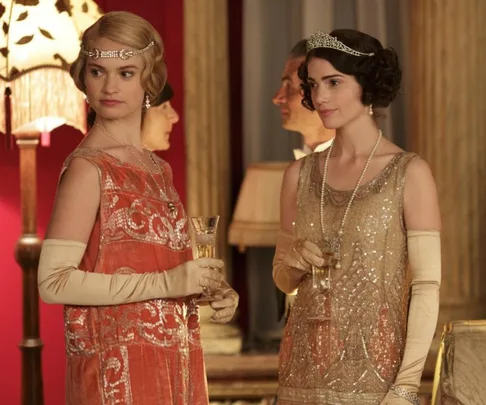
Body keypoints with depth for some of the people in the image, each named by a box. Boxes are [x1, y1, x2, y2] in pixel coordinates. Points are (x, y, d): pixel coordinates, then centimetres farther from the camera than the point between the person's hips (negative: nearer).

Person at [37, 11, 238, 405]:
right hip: (119, 366, -7)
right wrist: (165, 283, -21)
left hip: (173, 363, 7)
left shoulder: (158, 168, 11)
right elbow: (54, 282, -19)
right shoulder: (88, 168, -11)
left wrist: (211, 292, 3)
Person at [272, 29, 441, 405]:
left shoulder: (409, 173, -6)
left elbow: (427, 284, -9)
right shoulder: (301, 173, 6)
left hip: (373, 373, -4)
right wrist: (296, 257, -8)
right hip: (305, 372, 4)